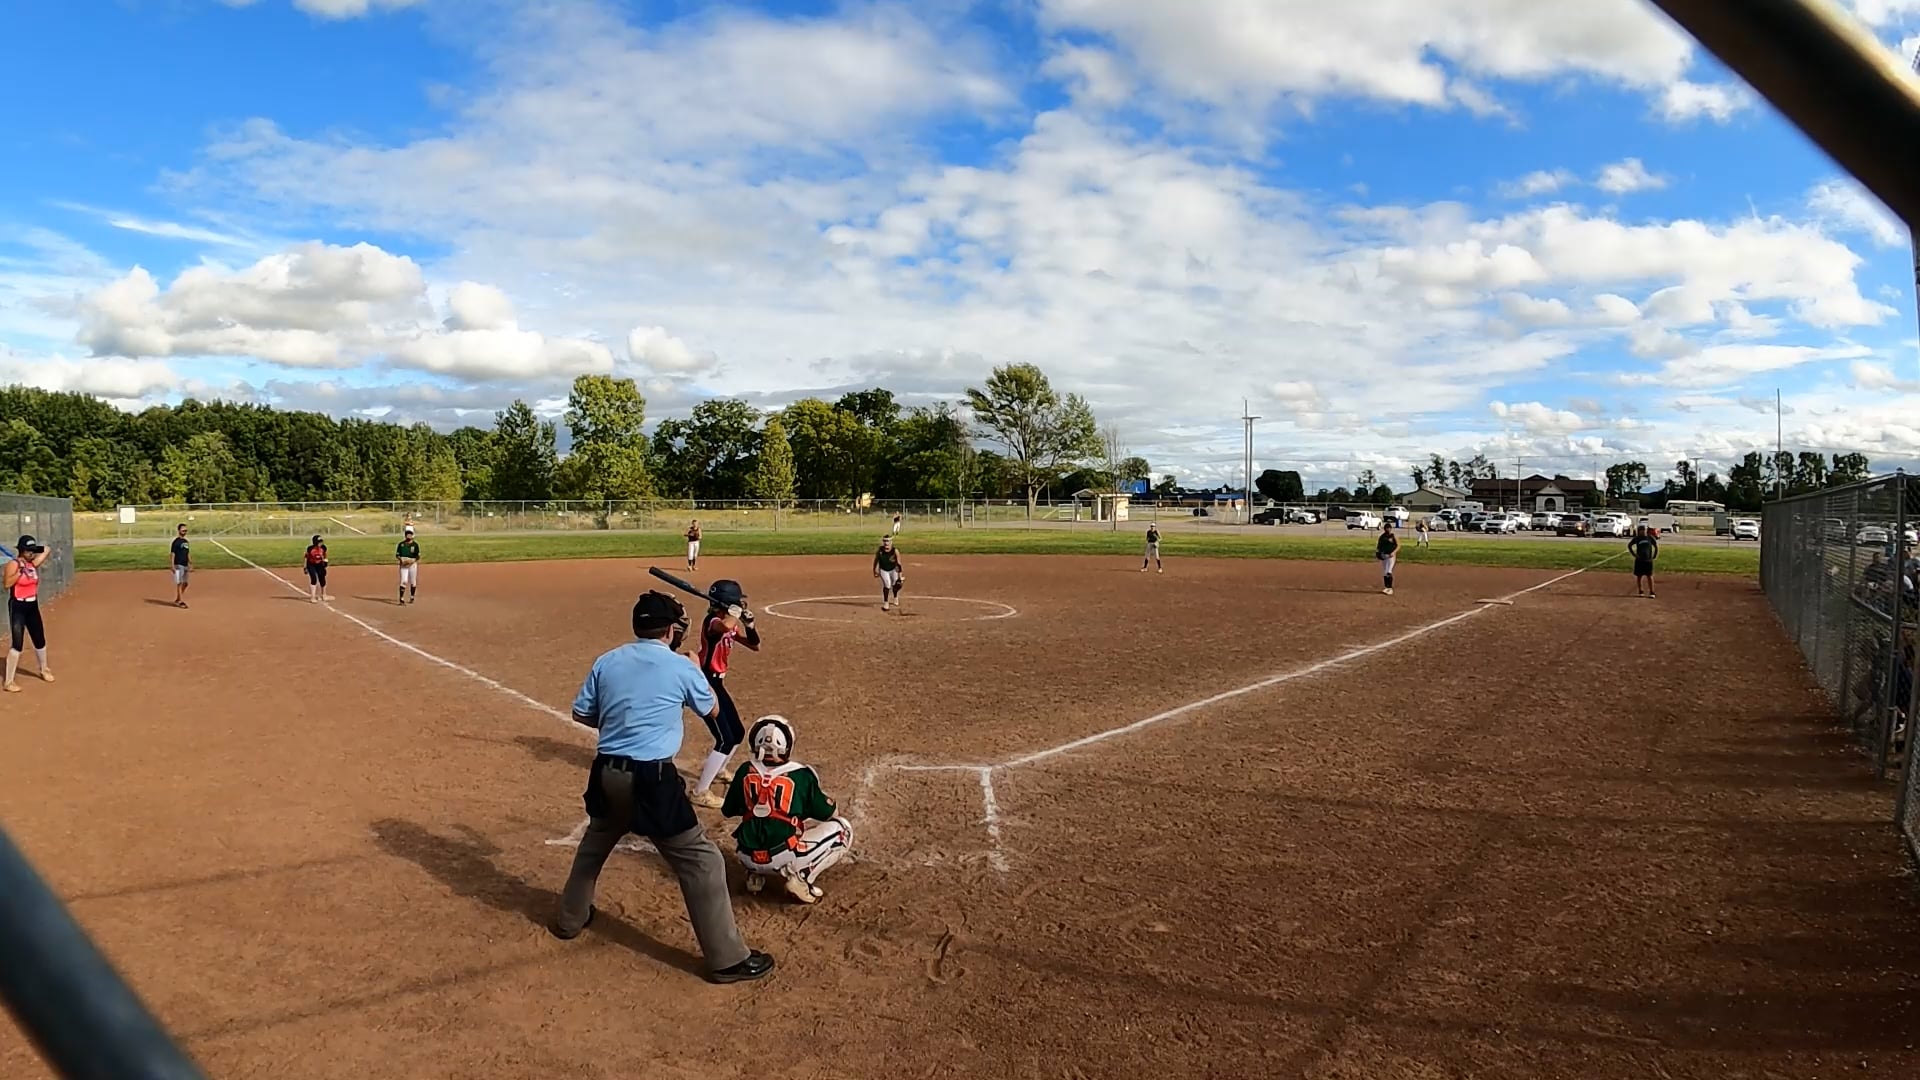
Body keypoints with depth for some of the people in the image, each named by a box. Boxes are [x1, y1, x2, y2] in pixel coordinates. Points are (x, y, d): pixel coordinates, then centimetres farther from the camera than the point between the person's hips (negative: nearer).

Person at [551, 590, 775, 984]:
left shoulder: (606, 662, 6)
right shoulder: (681, 667, -6)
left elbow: (581, 714, 12)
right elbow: (712, 711, 11)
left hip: (606, 774, 6)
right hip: (651, 779, -5)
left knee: (593, 845, 32)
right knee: (700, 860, 2)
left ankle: (570, 919, 51)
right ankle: (727, 958, 4)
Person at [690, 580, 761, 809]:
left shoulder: (732, 624, 8)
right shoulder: (713, 622, -21)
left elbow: (755, 646, 11)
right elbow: (726, 627, -47)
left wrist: (750, 624, -6)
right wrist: (736, 612, -27)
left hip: (717, 684, 10)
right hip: (705, 684, -10)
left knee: (737, 732, 20)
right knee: (725, 739, -13)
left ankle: (716, 769, 46)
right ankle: (700, 792, -6)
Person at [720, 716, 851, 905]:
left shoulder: (745, 772, 5)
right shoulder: (801, 775, -4)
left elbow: (726, 812, 19)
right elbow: (831, 814, 7)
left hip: (747, 857, 5)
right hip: (784, 857, -5)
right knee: (842, 829, 10)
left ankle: (755, 874, 15)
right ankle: (800, 876, -5)